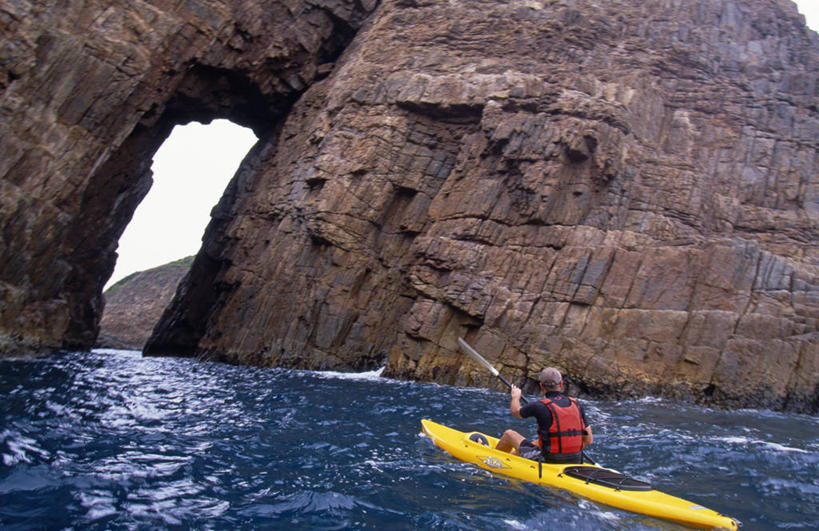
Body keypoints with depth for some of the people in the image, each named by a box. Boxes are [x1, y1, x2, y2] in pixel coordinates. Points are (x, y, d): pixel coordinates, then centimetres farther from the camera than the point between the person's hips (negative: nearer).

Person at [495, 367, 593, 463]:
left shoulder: (540, 406, -16)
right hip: (575, 463, 5)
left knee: (509, 434, 13)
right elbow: (589, 440, 2)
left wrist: (516, 397, 26)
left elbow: (515, 411, 4)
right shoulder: (576, 405, -2)